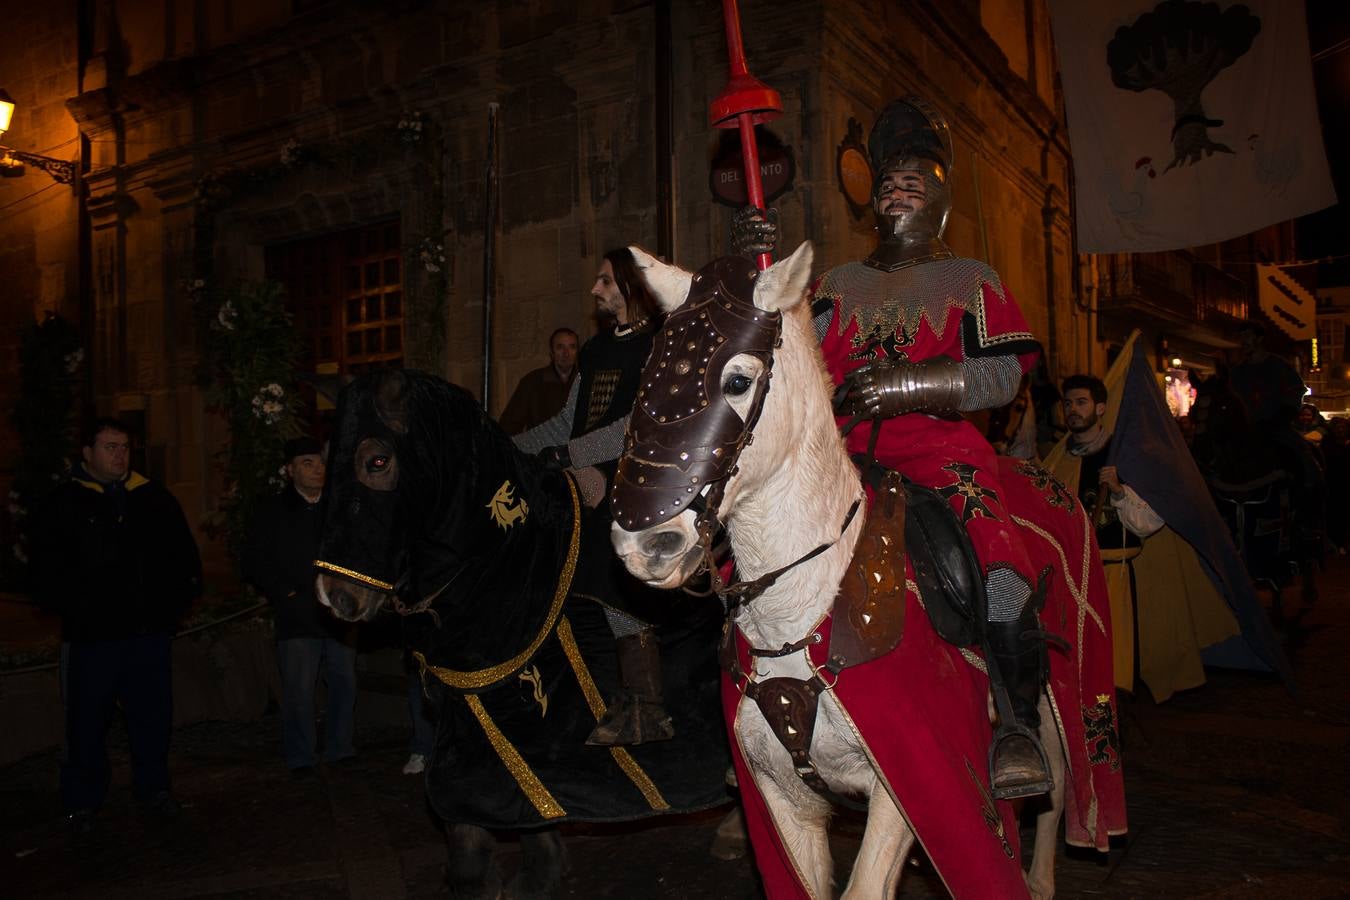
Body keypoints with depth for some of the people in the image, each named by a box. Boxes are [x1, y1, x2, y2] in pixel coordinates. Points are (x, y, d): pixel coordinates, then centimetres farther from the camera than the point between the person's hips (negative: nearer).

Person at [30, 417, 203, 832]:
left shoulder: (154, 498, 9)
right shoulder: (63, 504, 0)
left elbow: (184, 555, 12)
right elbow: (48, 571, -4)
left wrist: (174, 603, 4)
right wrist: (78, 611, -10)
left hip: (149, 631, 3)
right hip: (92, 637, -2)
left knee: (153, 716, 10)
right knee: (88, 721, 7)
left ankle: (154, 789, 27)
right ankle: (82, 801, 24)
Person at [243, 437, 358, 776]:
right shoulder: (273, 511, 3)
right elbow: (255, 561, 2)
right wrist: (285, 592, -7)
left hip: (339, 616, 3)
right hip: (296, 618, -3)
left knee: (345, 684, 8)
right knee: (299, 691, -1)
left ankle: (340, 748, 23)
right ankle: (300, 757, 12)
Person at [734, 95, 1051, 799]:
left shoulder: (971, 280, 14)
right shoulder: (840, 283, 23)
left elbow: (1001, 374, 0)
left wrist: (902, 385, -15)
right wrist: (753, 269, -10)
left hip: (937, 441, -3)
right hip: (840, 450, 4)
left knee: (996, 556, -30)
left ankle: (1020, 725, -16)